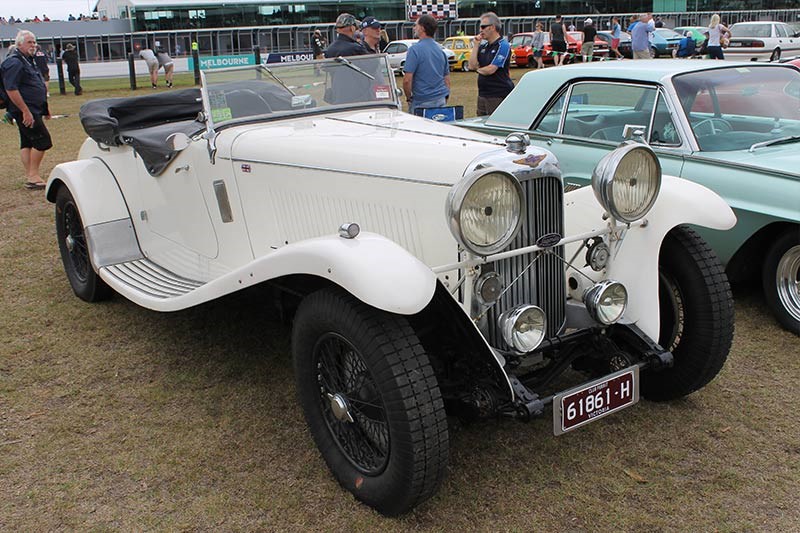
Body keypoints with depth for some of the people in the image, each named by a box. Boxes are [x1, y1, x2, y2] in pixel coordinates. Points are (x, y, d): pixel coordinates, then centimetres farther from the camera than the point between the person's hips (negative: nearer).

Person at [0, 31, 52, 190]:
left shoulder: (27, 60, 19)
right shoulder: (14, 62, -15)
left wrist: (44, 107, 26)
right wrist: (25, 111, -26)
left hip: (33, 110, 10)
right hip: (26, 111, -10)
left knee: (27, 143, 11)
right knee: (43, 141, -12)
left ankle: (29, 176, 15)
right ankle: (33, 176, -6)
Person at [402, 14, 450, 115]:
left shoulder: (415, 50, -11)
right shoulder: (441, 49, 12)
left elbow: (407, 80, -15)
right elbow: (447, 79, 17)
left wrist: (409, 98, -1)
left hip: (422, 102, -7)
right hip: (441, 101, 7)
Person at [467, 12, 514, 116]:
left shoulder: (503, 46, -10)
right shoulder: (483, 46, 14)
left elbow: (490, 70, -18)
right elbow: (472, 66, 4)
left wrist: (478, 69, 2)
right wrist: (476, 45, 0)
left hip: (498, 95, -8)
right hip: (482, 94, 8)